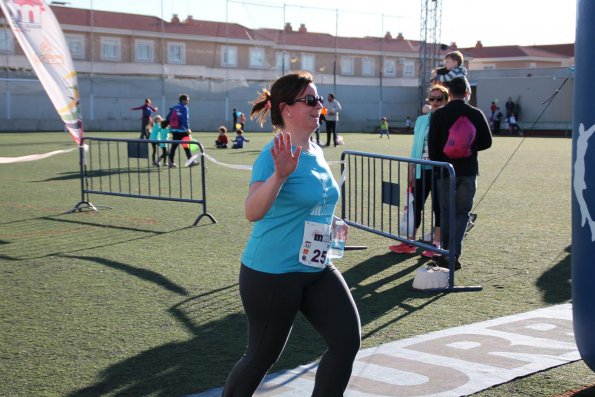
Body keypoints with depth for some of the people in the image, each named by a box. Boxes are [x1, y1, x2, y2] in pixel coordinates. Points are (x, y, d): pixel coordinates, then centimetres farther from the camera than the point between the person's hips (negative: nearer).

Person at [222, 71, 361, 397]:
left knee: (347, 341, -1)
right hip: (271, 274, -7)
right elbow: (252, 212, -33)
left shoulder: (316, 152, 7)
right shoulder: (275, 154, -18)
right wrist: (279, 174, -47)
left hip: (315, 269, 8)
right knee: (263, 356, 7)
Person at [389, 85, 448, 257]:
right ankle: (410, 242, 17)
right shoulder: (421, 120, 8)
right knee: (416, 205, 8)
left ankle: (436, 243, 14)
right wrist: (411, 171, 7)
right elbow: (415, 147, 10)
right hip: (422, 170, 4)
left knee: (439, 207, 4)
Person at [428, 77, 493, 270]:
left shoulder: (438, 114, -4)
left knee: (446, 211, 11)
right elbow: (486, 142, 3)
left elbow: (432, 144, -4)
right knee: (462, 212, 5)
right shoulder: (476, 114, -1)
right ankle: (453, 254, -7)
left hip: (445, 169, 0)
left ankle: (446, 253, 15)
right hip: (468, 170, 0)